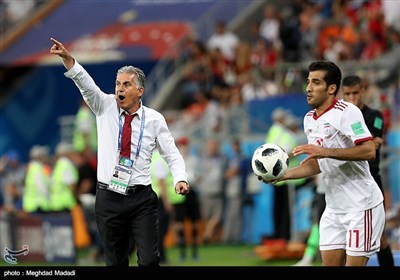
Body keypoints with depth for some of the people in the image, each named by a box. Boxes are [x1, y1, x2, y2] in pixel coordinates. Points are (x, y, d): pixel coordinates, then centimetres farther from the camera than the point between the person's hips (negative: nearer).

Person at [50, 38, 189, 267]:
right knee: (115, 262, 7)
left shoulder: (154, 119, 2)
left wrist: (180, 179, -16)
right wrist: (67, 59, -28)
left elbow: (172, 155, 4)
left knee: (150, 261, -10)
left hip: (141, 199, -1)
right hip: (109, 198, 1)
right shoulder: (106, 107, 4)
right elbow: (86, 84, -11)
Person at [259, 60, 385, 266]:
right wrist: (283, 175, 8)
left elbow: (369, 151, -27)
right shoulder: (309, 120, 11)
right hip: (334, 208, 8)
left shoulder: (347, 112, -15)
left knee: (354, 263, -10)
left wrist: (325, 151, -30)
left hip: (361, 206, -8)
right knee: (330, 263, 4)